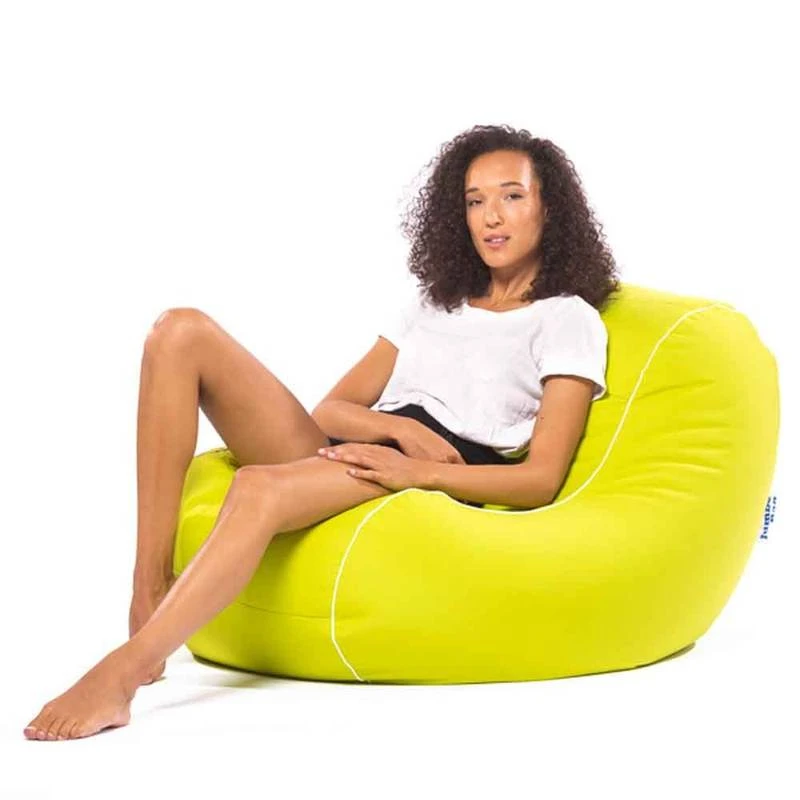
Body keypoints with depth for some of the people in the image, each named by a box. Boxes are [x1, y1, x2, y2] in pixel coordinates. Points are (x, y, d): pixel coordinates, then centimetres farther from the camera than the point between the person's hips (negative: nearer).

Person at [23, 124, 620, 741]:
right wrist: (400, 427, -6)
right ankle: (150, 593, -22)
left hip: (439, 483, -7)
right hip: (340, 457, 7)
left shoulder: (569, 320, 11)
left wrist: (418, 469, -17)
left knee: (262, 486, -38)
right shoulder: (434, 306, 28)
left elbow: (541, 480, -2)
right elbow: (332, 409, 17)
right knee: (181, 331, -13)